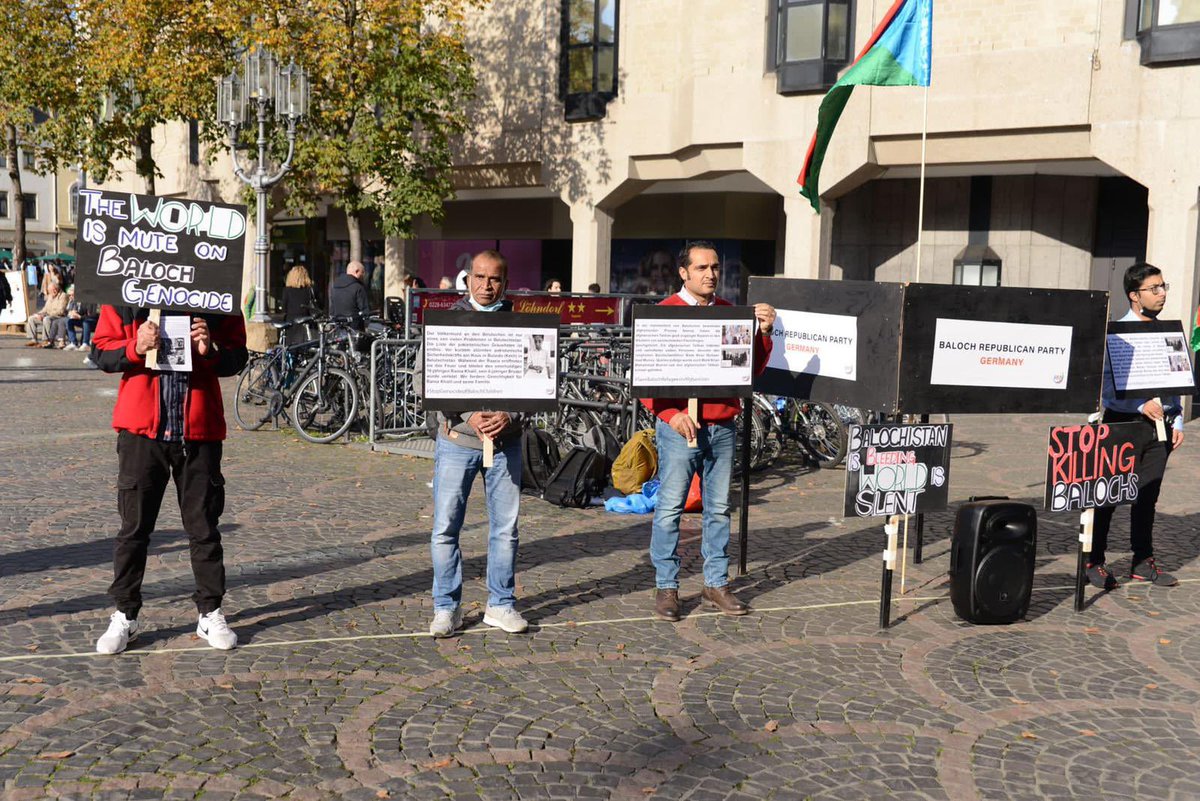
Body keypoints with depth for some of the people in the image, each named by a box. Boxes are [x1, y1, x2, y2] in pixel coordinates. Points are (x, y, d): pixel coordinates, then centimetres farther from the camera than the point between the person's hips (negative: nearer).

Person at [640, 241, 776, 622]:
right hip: (680, 426, -5)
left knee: (719, 507, 10)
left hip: (723, 426, 5)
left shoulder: (730, 312, 12)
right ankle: (666, 586, 9)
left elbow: (752, 368, 14)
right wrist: (671, 413, -17)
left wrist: (763, 332, -2)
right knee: (670, 507, -1)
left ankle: (716, 583, 21)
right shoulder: (665, 313, -3)